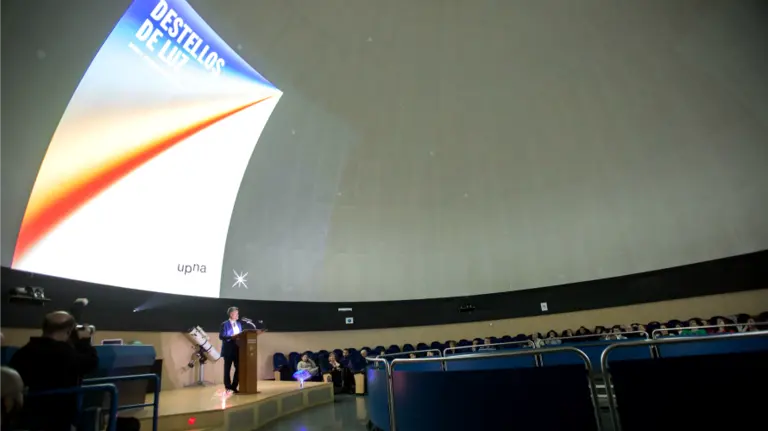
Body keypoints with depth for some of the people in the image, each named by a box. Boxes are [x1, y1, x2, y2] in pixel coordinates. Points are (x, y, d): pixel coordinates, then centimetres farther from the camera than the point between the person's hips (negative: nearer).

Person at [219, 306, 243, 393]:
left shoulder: (239, 324, 14)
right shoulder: (225, 324, -6)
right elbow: (221, 336, -12)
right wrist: (231, 337, -23)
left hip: (237, 349, 6)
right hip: (228, 349, -5)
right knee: (227, 369, 4)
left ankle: (234, 386, 13)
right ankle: (228, 387, 15)